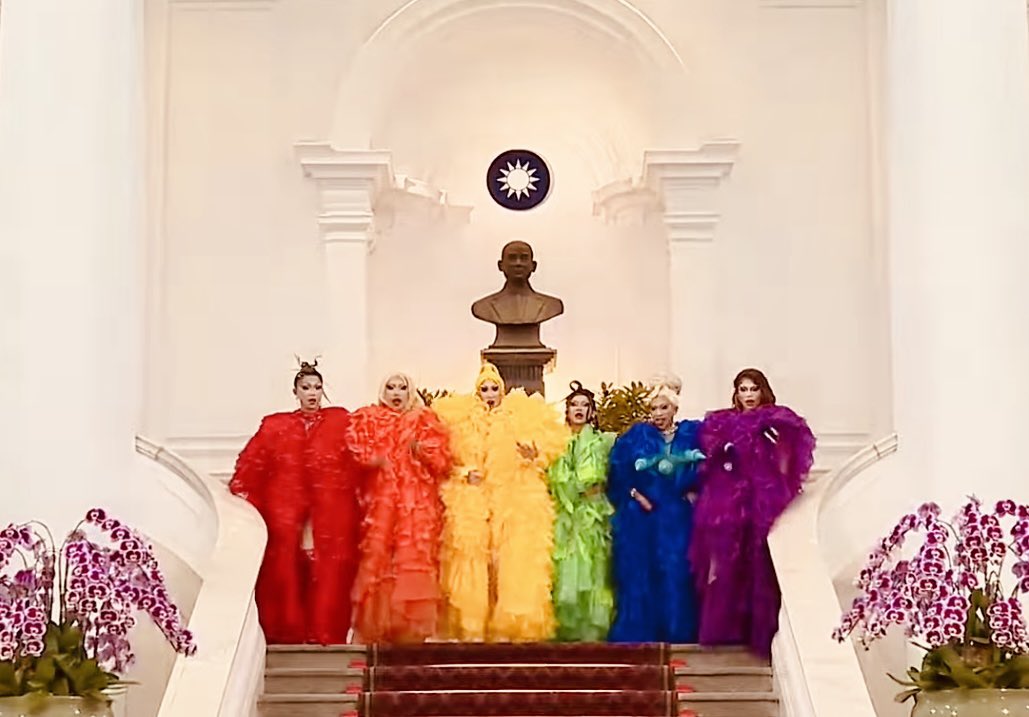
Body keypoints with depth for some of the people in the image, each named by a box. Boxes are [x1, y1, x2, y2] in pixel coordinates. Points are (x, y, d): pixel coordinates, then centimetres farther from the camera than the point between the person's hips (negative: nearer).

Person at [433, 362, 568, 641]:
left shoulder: (521, 414, 8)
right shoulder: (460, 417, 10)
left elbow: (552, 439, 8)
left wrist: (533, 456, -10)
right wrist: (465, 472, -8)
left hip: (513, 502, 0)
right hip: (471, 503, 0)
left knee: (511, 562, -6)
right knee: (472, 561, -4)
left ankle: (504, 628, -3)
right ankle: (472, 627, -2)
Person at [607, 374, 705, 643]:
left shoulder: (693, 434, 8)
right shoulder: (637, 435, 7)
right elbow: (618, 471, 2)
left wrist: (693, 492, -10)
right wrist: (634, 494, -8)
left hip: (678, 518, 0)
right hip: (641, 517, 0)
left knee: (676, 574, -2)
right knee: (639, 575, -1)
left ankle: (676, 633, 6)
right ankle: (639, 634, 6)